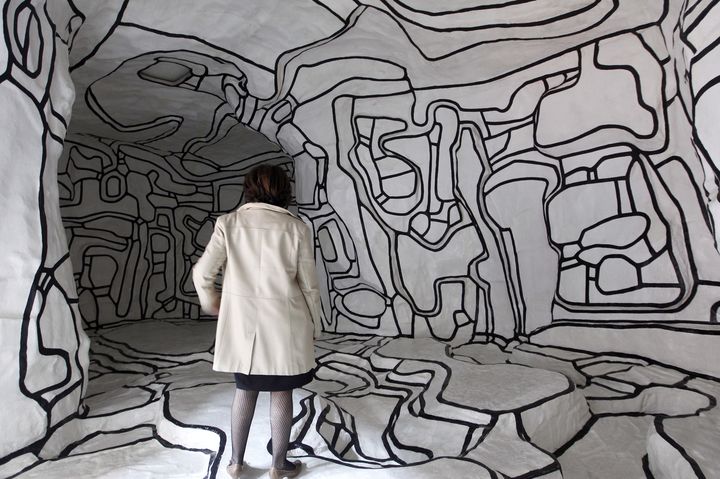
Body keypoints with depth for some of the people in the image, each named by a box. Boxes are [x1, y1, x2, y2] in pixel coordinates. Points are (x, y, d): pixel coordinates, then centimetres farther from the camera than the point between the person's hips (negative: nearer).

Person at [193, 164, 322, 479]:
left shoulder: (228, 223, -5)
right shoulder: (296, 228, -8)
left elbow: (202, 274, -4)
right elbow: (309, 285, -5)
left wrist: (210, 302, 16)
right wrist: (314, 325, 9)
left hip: (242, 323, 2)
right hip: (283, 325, -2)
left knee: (244, 390, 20)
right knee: (281, 393, 14)